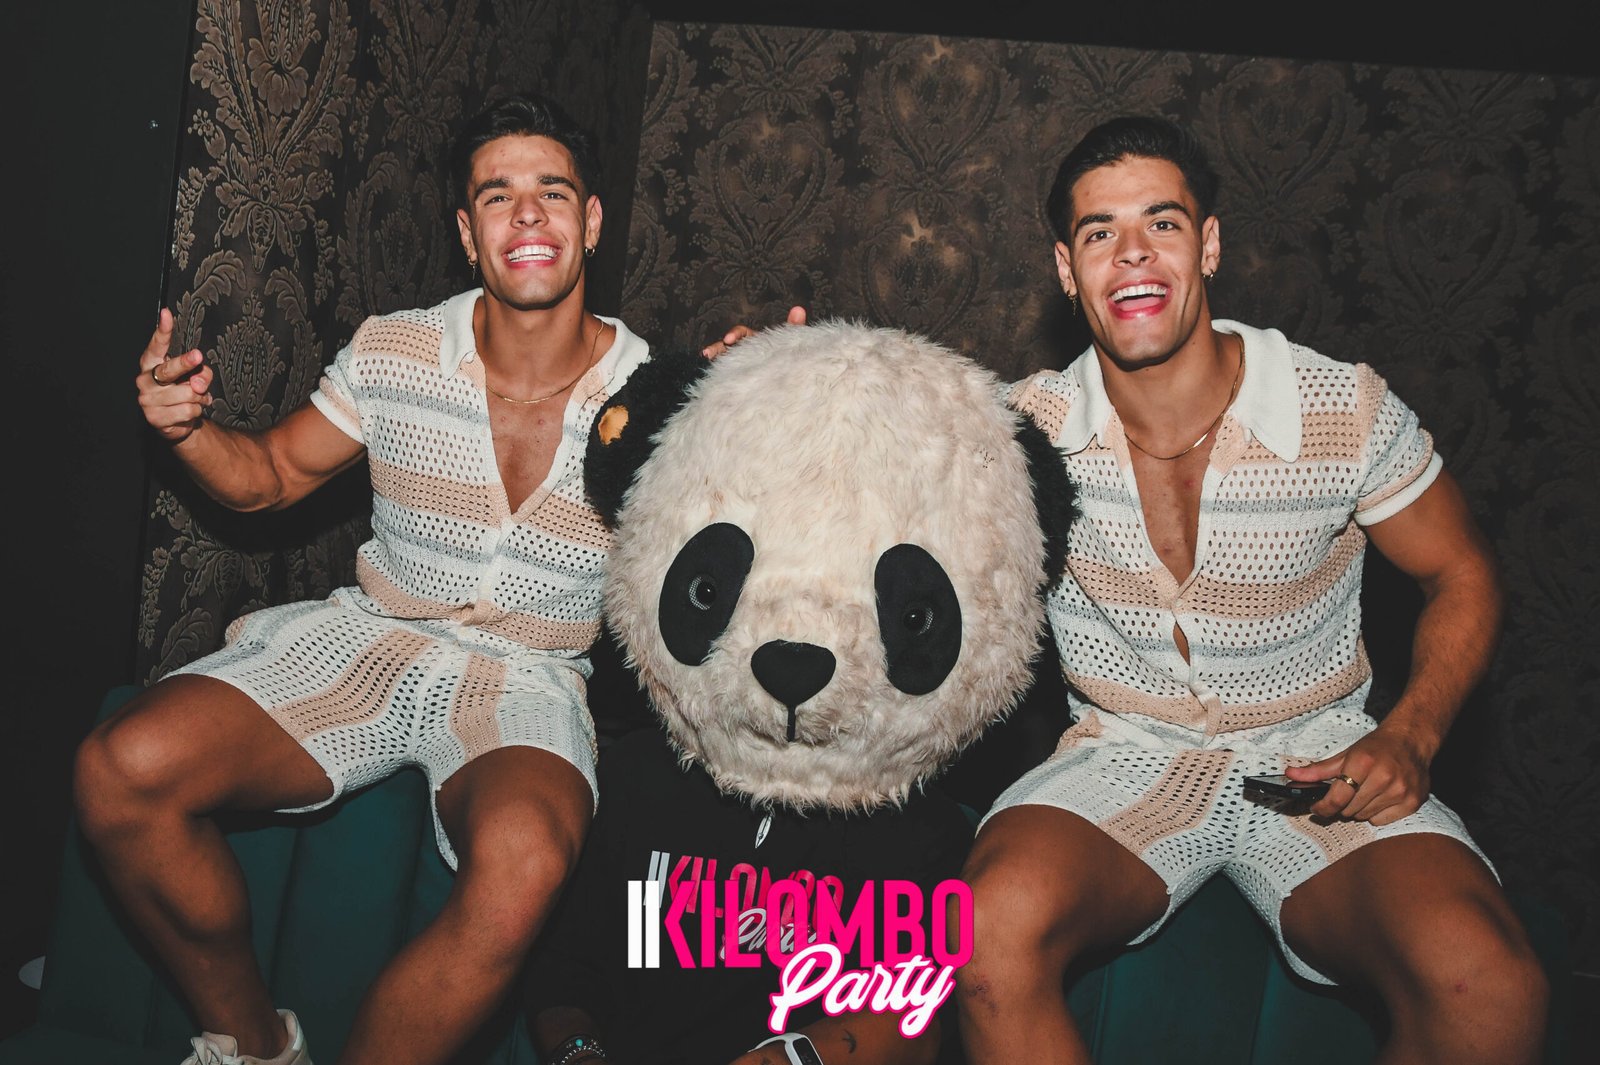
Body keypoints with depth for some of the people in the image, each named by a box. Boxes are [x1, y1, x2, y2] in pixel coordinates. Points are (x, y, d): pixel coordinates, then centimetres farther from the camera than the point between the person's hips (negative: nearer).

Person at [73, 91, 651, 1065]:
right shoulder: (392, 354, 0)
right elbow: (266, 476, 14)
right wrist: (184, 424, -8)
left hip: (530, 682, -2)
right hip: (367, 639, 3)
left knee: (521, 864, -37)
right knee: (123, 770, -19)